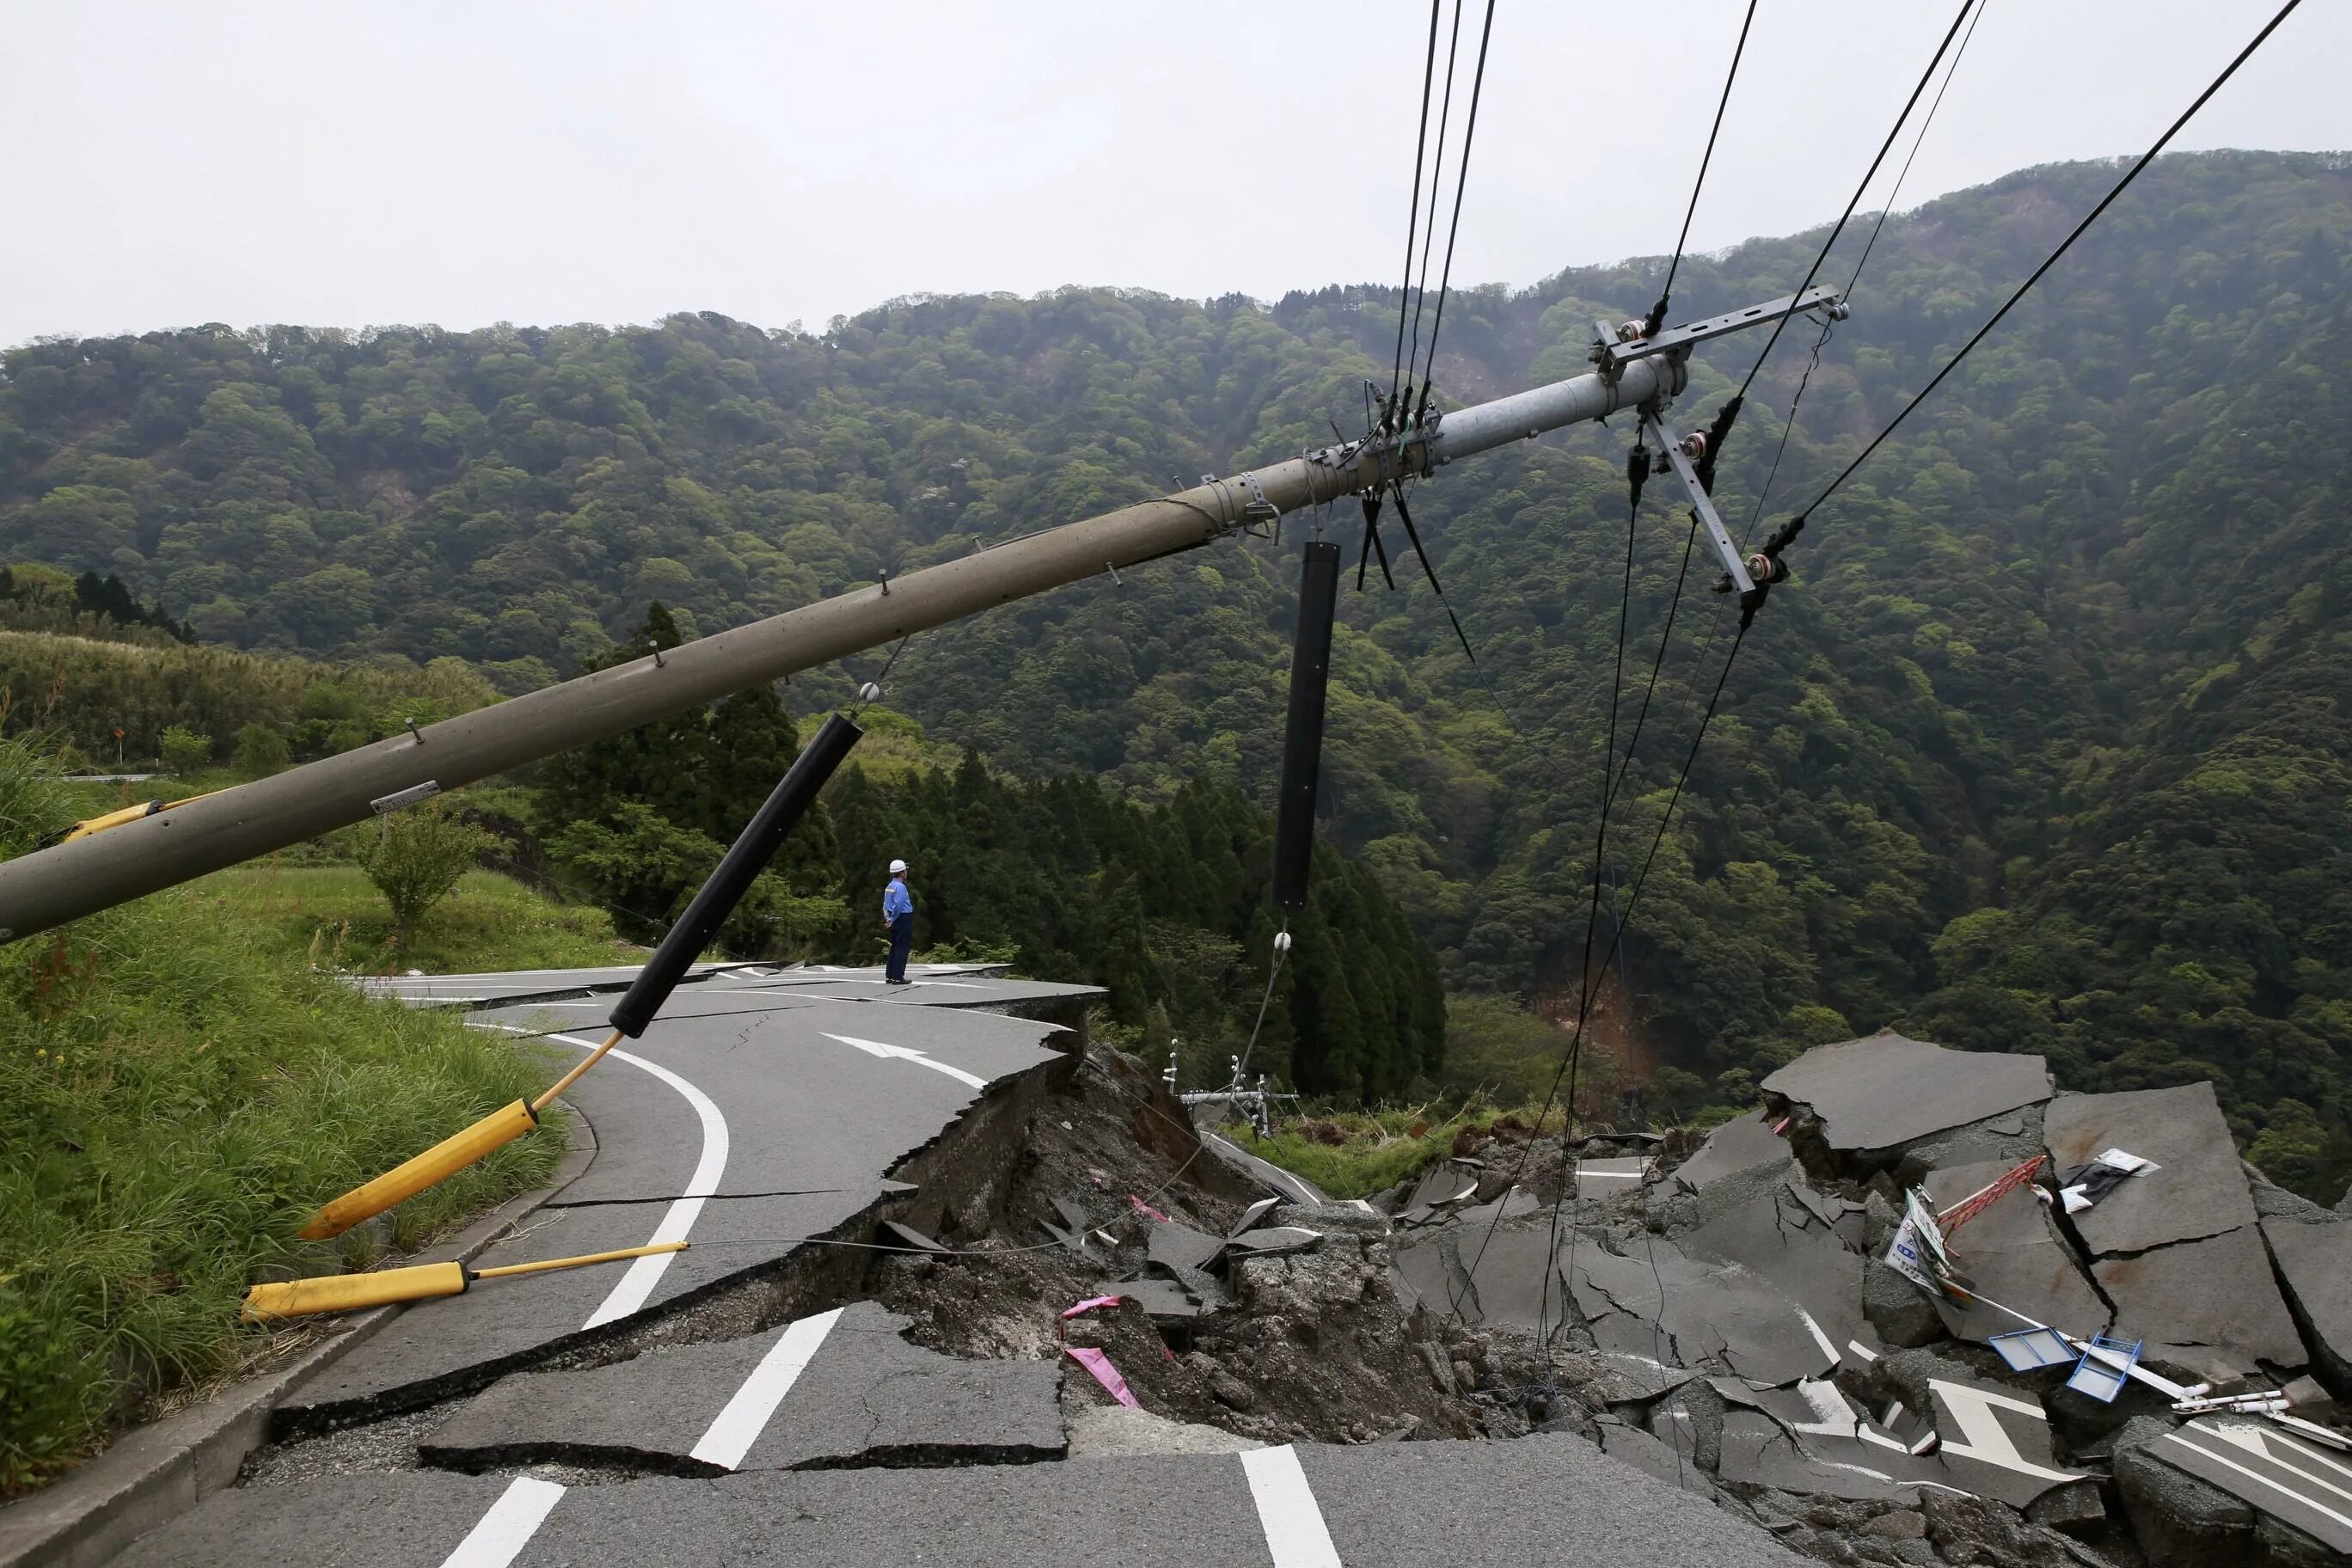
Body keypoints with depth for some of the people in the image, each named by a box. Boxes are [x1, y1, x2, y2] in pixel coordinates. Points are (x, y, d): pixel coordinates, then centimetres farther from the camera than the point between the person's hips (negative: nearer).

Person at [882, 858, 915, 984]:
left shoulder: (889, 886, 13)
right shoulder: (900, 886, -16)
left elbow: (886, 904, 15)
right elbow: (898, 905, -24)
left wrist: (887, 918, 10)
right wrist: (893, 919, -13)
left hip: (895, 920, 9)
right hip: (903, 919, -9)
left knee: (895, 948, 14)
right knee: (902, 949, -5)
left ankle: (889, 976, 17)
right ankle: (898, 978, -5)